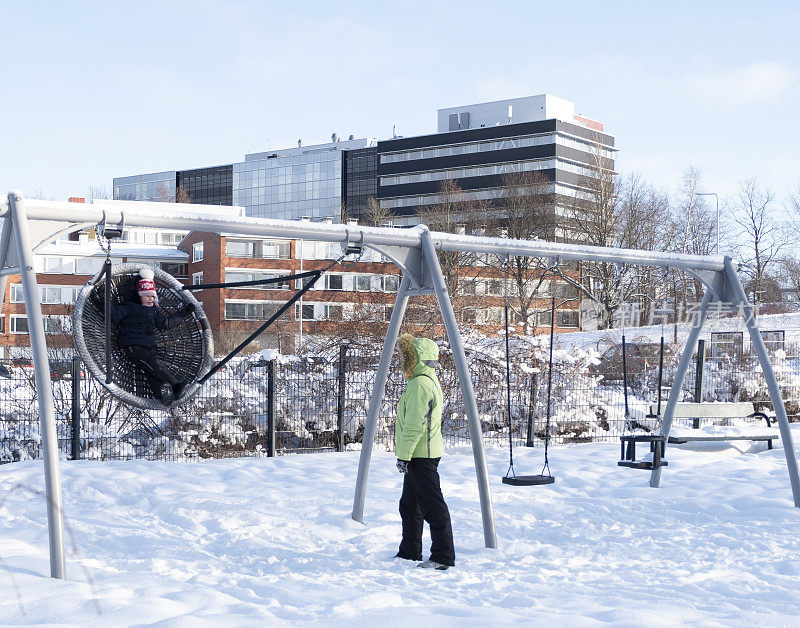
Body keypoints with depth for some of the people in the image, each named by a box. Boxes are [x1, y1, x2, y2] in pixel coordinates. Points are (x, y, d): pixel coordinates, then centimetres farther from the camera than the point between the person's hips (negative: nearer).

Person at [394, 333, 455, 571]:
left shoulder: (420, 384, -18)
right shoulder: (429, 380, 16)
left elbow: (415, 426, -22)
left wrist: (403, 455, -18)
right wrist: (406, 454, 24)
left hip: (421, 455, -11)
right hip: (422, 454, 11)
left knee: (432, 506, -7)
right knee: (409, 505, 19)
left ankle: (443, 556, -4)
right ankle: (409, 552, 28)